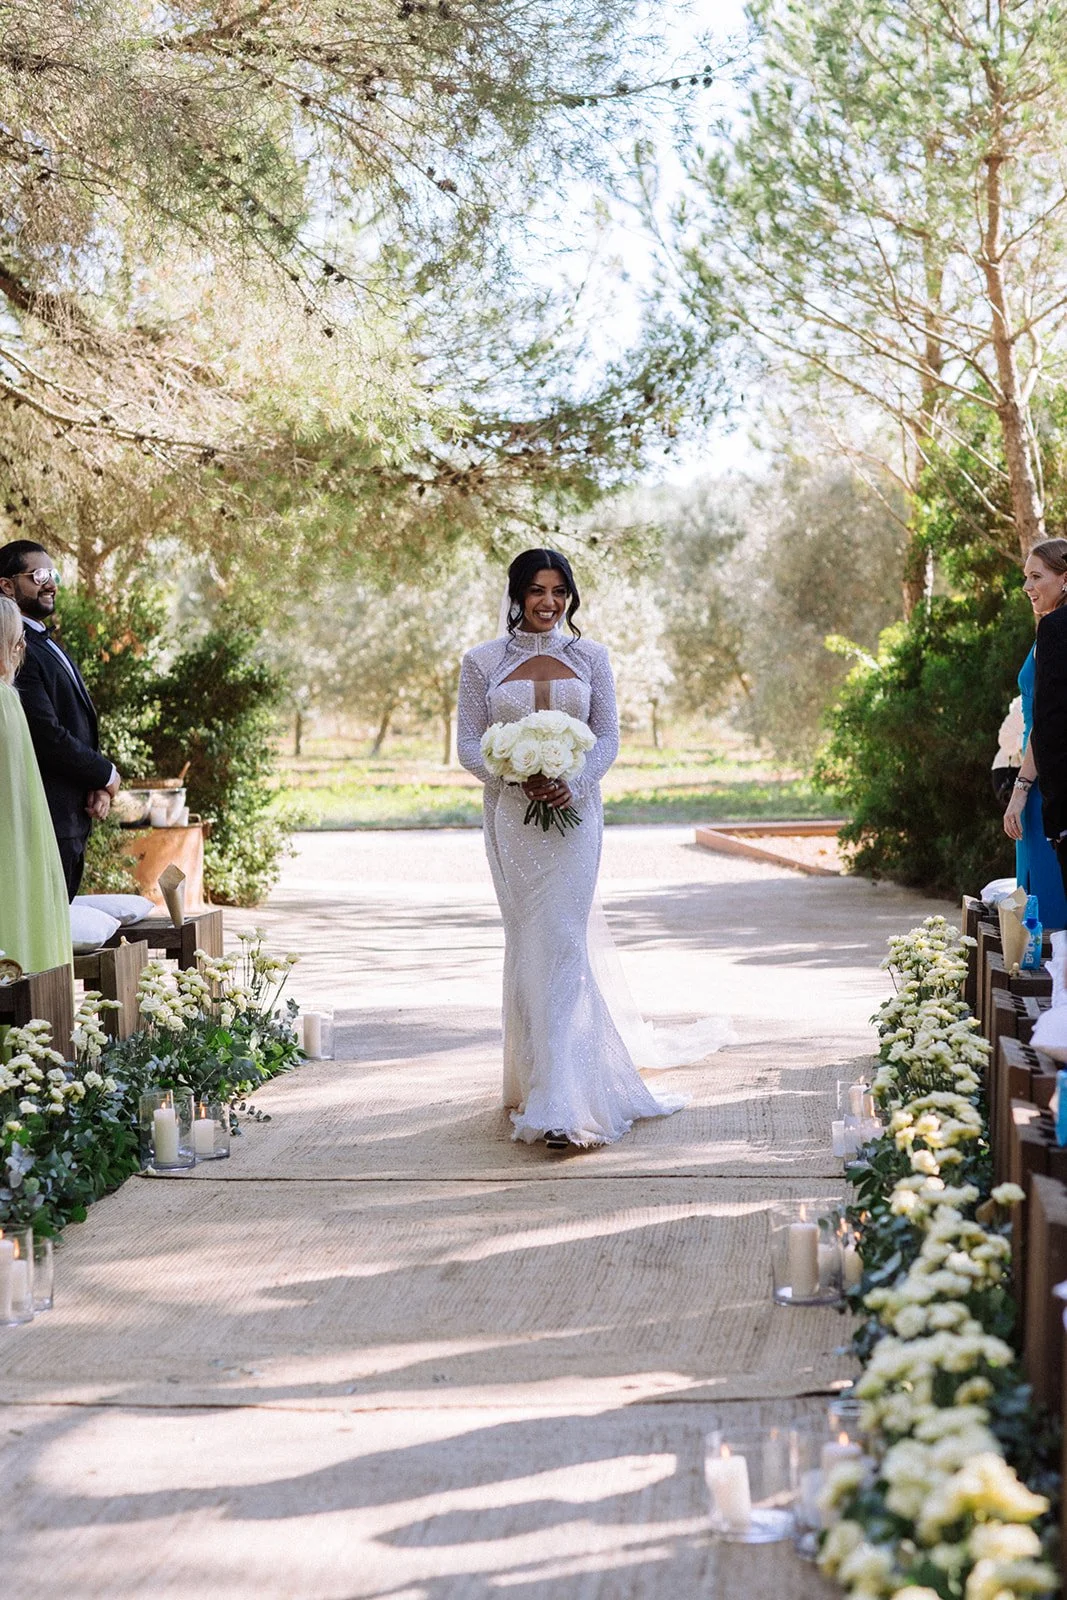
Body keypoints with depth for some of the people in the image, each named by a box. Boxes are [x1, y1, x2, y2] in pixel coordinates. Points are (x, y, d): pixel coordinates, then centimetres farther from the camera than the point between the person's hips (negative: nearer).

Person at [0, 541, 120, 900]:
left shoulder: (49, 647, 19)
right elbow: (47, 736, -20)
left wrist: (98, 786, 2)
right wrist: (106, 775, -6)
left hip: (72, 817, 10)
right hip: (46, 818, -10)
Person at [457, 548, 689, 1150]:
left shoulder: (591, 657, 8)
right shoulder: (483, 661, 6)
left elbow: (608, 737, 5)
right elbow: (469, 744, 3)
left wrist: (572, 782, -13)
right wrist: (519, 775, -15)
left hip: (574, 811, -1)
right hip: (512, 814, 1)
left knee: (563, 943, -10)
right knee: (525, 942, 6)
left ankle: (560, 1102, -14)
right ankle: (535, 1075, 22)